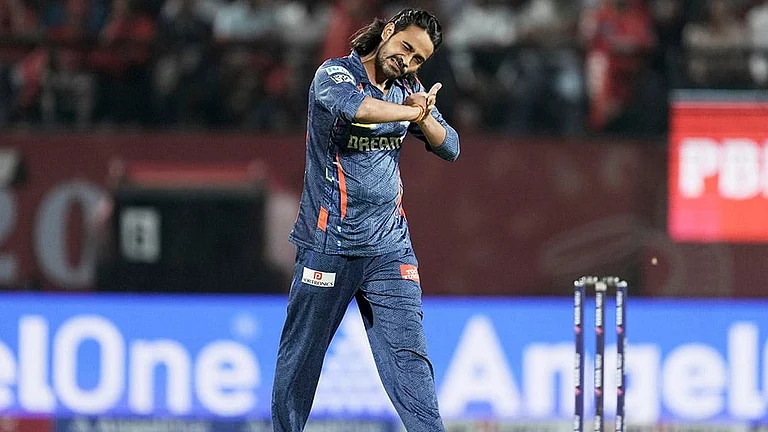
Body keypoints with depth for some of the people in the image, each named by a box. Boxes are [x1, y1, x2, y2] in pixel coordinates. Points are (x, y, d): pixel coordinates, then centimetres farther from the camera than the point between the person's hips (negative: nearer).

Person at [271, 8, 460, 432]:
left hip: (389, 246, 4)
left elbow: (449, 149, 6)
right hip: (328, 245, -4)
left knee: (408, 354, -5)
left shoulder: (408, 91, 11)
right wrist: (409, 111, -20)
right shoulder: (334, 74, -8)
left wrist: (423, 115, -13)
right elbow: (353, 105, -31)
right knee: (300, 356, 4)